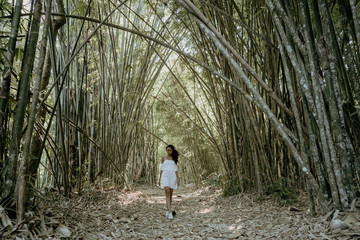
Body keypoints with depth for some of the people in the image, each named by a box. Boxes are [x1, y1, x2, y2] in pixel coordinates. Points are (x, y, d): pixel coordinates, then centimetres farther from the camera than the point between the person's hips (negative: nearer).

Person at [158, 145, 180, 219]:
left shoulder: (174, 158, 11)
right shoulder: (164, 158, 8)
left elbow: (175, 169, 10)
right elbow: (162, 169, 10)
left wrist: (177, 178, 2)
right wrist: (160, 178, 6)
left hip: (172, 176, 2)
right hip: (165, 176, -2)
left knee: (170, 194, 5)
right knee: (167, 193, -15)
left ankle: (167, 211, 19)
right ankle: (170, 212, -19)